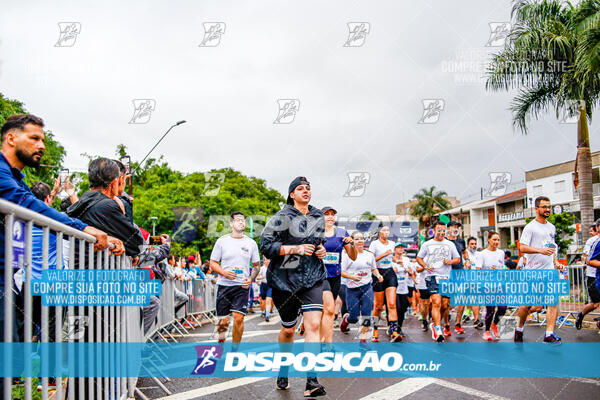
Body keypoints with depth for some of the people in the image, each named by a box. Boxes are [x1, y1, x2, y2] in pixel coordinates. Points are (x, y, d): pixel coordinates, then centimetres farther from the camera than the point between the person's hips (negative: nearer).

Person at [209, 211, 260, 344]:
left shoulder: (251, 243, 7)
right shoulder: (222, 241, 3)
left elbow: (256, 265, 14)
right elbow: (213, 263, 5)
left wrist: (251, 278, -4)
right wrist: (224, 272, -13)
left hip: (242, 286, 0)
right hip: (224, 285, 0)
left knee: (239, 318, -11)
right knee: (223, 321, 2)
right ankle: (221, 336, 35)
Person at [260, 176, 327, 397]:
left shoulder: (319, 217, 10)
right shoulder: (282, 217, -6)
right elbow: (266, 245, -12)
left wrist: (323, 250, 4)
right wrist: (296, 248, -20)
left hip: (313, 278, 3)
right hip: (285, 279, -3)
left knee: (313, 325, -15)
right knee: (288, 329, 10)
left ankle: (311, 381, -16)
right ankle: (283, 368, 38)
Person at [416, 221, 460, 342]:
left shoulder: (450, 244, 13)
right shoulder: (427, 244, 9)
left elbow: (458, 259, 17)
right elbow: (419, 257, 14)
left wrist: (450, 261, -4)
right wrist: (425, 266, -5)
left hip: (447, 277, 3)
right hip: (433, 276, -3)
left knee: (445, 305, 2)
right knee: (436, 302, -16)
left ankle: (435, 324, 26)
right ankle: (438, 330, -18)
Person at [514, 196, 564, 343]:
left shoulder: (552, 227, 17)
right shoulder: (530, 227, -5)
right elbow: (522, 247, -13)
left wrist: (556, 262, 15)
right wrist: (540, 250, -26)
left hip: (549, 271, 5)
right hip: (532, 272, -5)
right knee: (527, 304, 3)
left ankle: (549, 334, -8)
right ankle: (519, 329, 25)